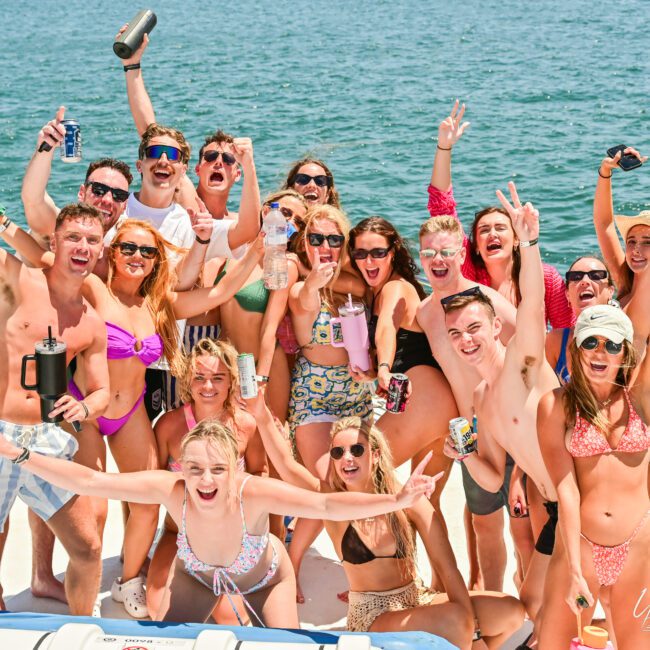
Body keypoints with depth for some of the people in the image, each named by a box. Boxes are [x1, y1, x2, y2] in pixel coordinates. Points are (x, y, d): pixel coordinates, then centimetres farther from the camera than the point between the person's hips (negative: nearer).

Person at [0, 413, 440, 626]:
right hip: (196, 575, 2)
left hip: (264, 578, -2)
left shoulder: (254, 492, -44)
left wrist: (396, 501, -67)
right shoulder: (171, 489, -38)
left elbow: (328, 505, -54)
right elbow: (89, 481, -37)